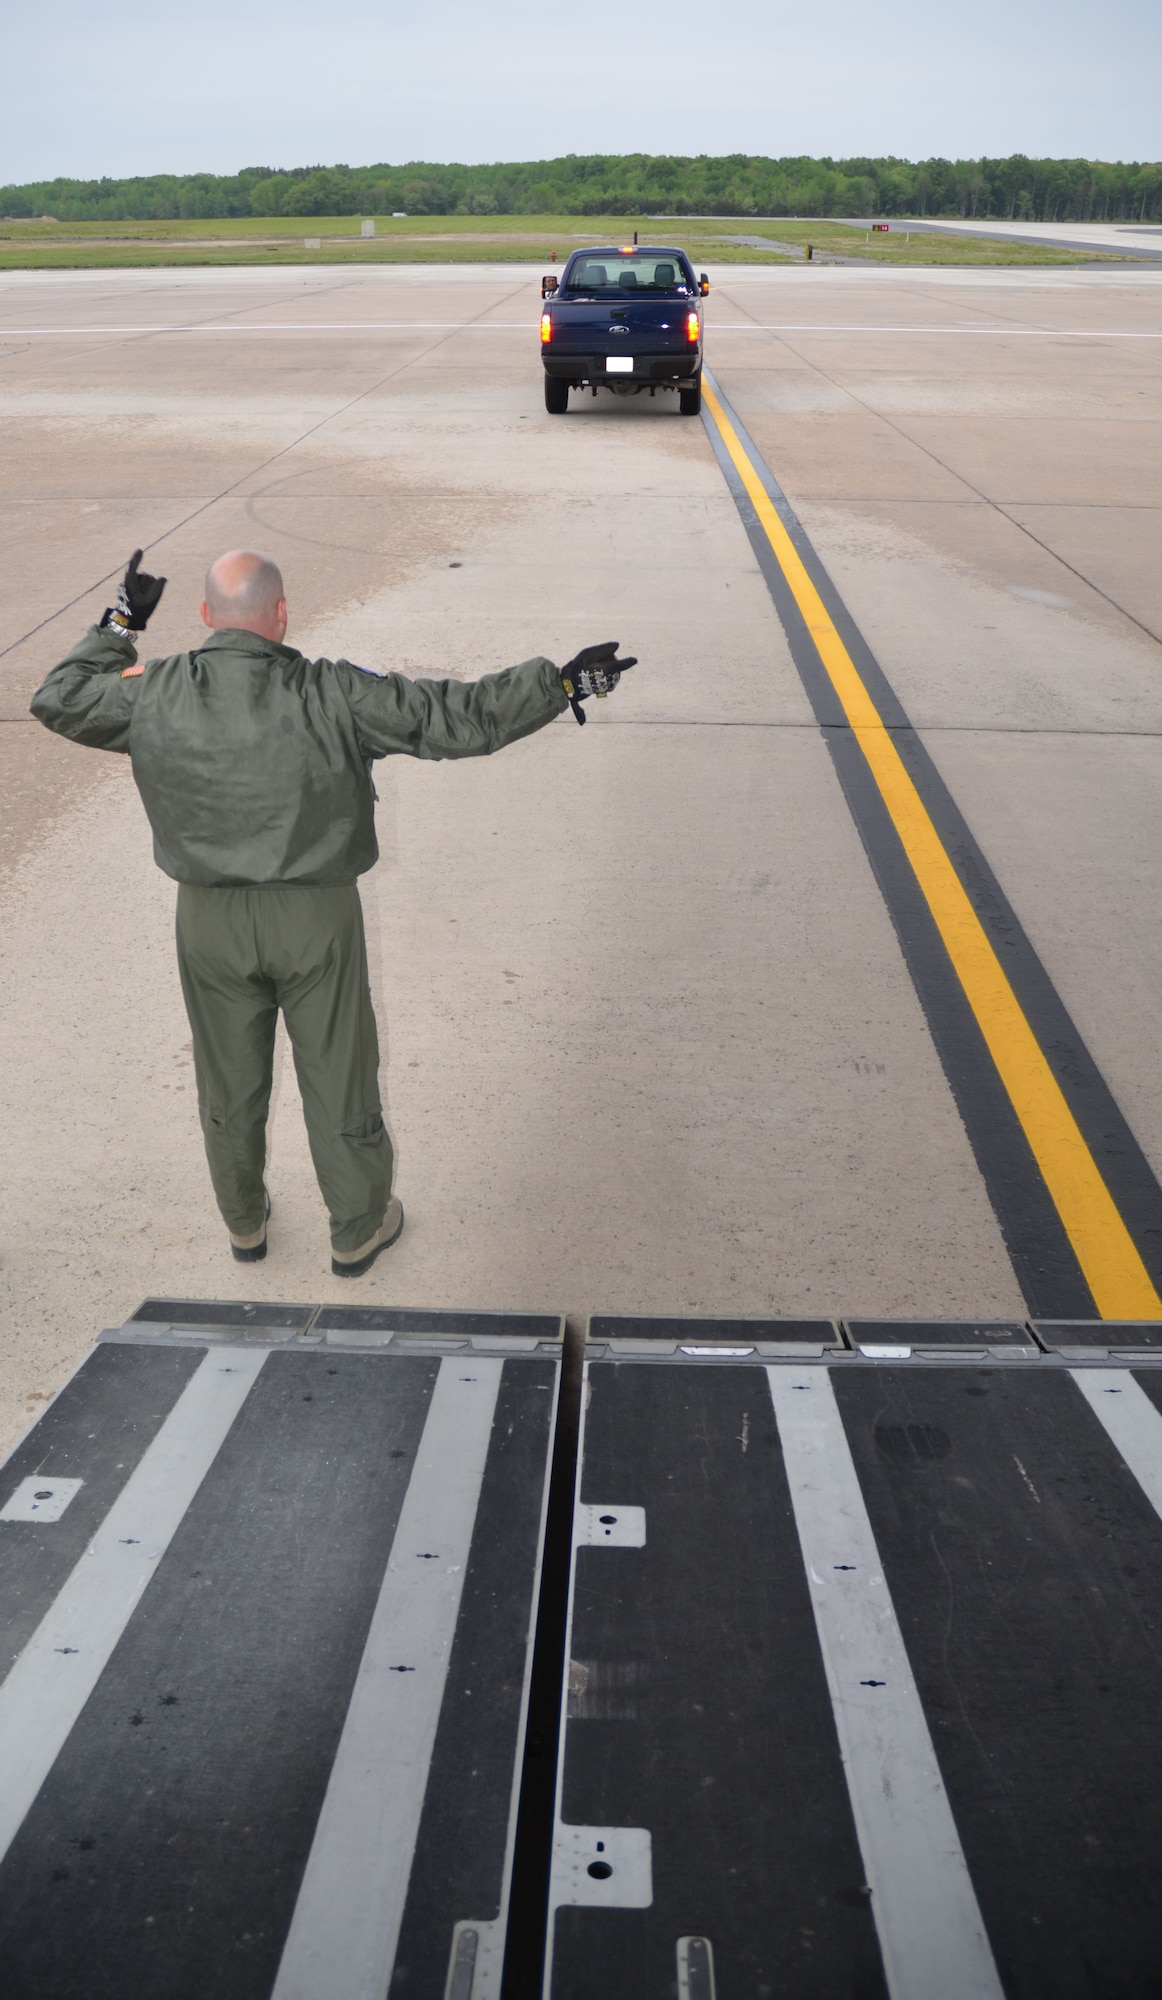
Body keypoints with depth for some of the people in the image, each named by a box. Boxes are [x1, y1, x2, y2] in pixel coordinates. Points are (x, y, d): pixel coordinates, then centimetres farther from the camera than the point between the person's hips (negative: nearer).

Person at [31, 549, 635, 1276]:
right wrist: (561, 682, -5)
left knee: (229, 1080, 21)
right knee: (338, 1076, 14)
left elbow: (60, 699, 10)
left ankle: (245, 1223, 41)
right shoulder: (333, 696, -17)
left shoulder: (153, 696, -9)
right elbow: (460, 718, -16)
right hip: (315, 917, -3)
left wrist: (120, 625, 20)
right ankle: (358, 1231, 31)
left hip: (210, 920, 3)